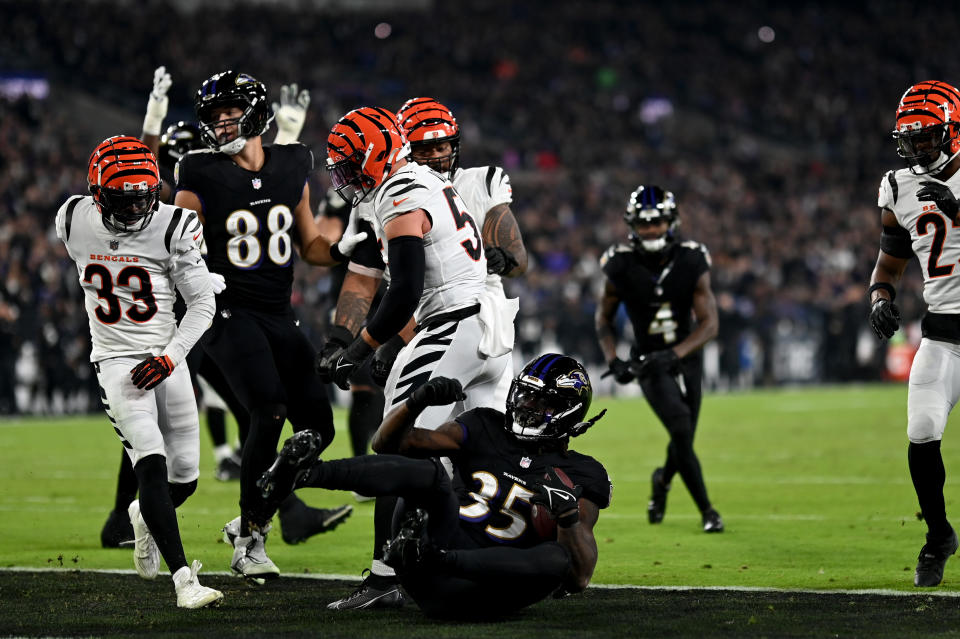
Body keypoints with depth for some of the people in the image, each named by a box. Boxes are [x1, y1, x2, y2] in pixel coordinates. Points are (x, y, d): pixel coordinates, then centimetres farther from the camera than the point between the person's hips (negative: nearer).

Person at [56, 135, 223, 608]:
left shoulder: (173, 227, -11)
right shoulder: (75, 221, -5)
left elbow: (203, 303, -7)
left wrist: (170, 356, -17)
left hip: (165, 360, 1)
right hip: (115, 361, -1)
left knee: (185, 479, 6)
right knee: (151, 464, -20)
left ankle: (145, 517, 43)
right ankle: (184, 579, -25)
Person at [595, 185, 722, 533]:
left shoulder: (692, 263, -13)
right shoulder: (622, 267, -13)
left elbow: (709, 323, -13)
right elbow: (604, 318, 3)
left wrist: (673, 355, -26)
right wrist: (613, 361, -11)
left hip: (685, 358, 2)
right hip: (648, 362, -2)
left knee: (683, 439, 10)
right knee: (681, 428, -20)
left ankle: (662, 480, 46)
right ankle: (706, 510, -10)